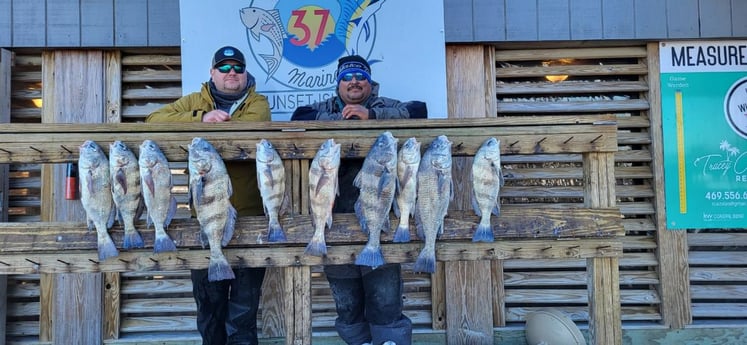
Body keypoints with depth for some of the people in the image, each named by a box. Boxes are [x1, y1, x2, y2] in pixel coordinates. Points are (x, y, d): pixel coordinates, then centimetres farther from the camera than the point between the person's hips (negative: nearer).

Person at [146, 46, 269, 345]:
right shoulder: (194, 102, 10)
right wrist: (201, 117, -16)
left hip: (249, 216, -2)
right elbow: (154, 120, -3)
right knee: (208, 298, 15)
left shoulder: (257, 102, 4)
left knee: (245, 302, 7)